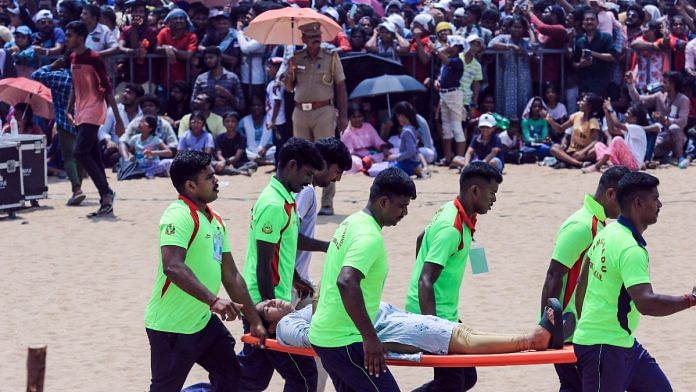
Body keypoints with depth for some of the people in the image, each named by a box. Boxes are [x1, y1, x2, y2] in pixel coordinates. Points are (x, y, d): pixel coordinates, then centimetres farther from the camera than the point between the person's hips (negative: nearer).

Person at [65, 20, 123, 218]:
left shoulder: (94, 59, -13)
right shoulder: (72, 58, 11)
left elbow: (108, 89, -12)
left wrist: (118, 119, -14)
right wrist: (69, 111, 14)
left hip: (93, 113, -8)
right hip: (80, 114, 8)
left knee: (80, 152, -18)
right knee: (93, 157, 7)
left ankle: (106, 193, -10)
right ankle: (106, 203, 10)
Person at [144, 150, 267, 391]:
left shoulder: (215, 221, 11)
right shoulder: (179, 216, -18)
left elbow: (231, 276, 16)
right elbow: (172, 267, -33)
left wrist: (255, 322, 14)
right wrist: (213, 300, -41)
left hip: (204, 322, 9)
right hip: (171, 326, -9)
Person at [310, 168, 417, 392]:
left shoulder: (352, 222, 12)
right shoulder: (369, 237, -19)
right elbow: (346, 283, -34)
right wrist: (370, 338, -32)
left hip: (324, 333, 10)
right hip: (344, 340, -10)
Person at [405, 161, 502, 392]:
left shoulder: (450, 212, 6)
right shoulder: (451, 228, -23)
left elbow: (421, 239, 24)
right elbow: (426, 282, -27)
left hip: (445, 313, 10)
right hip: (435, 314, -10)